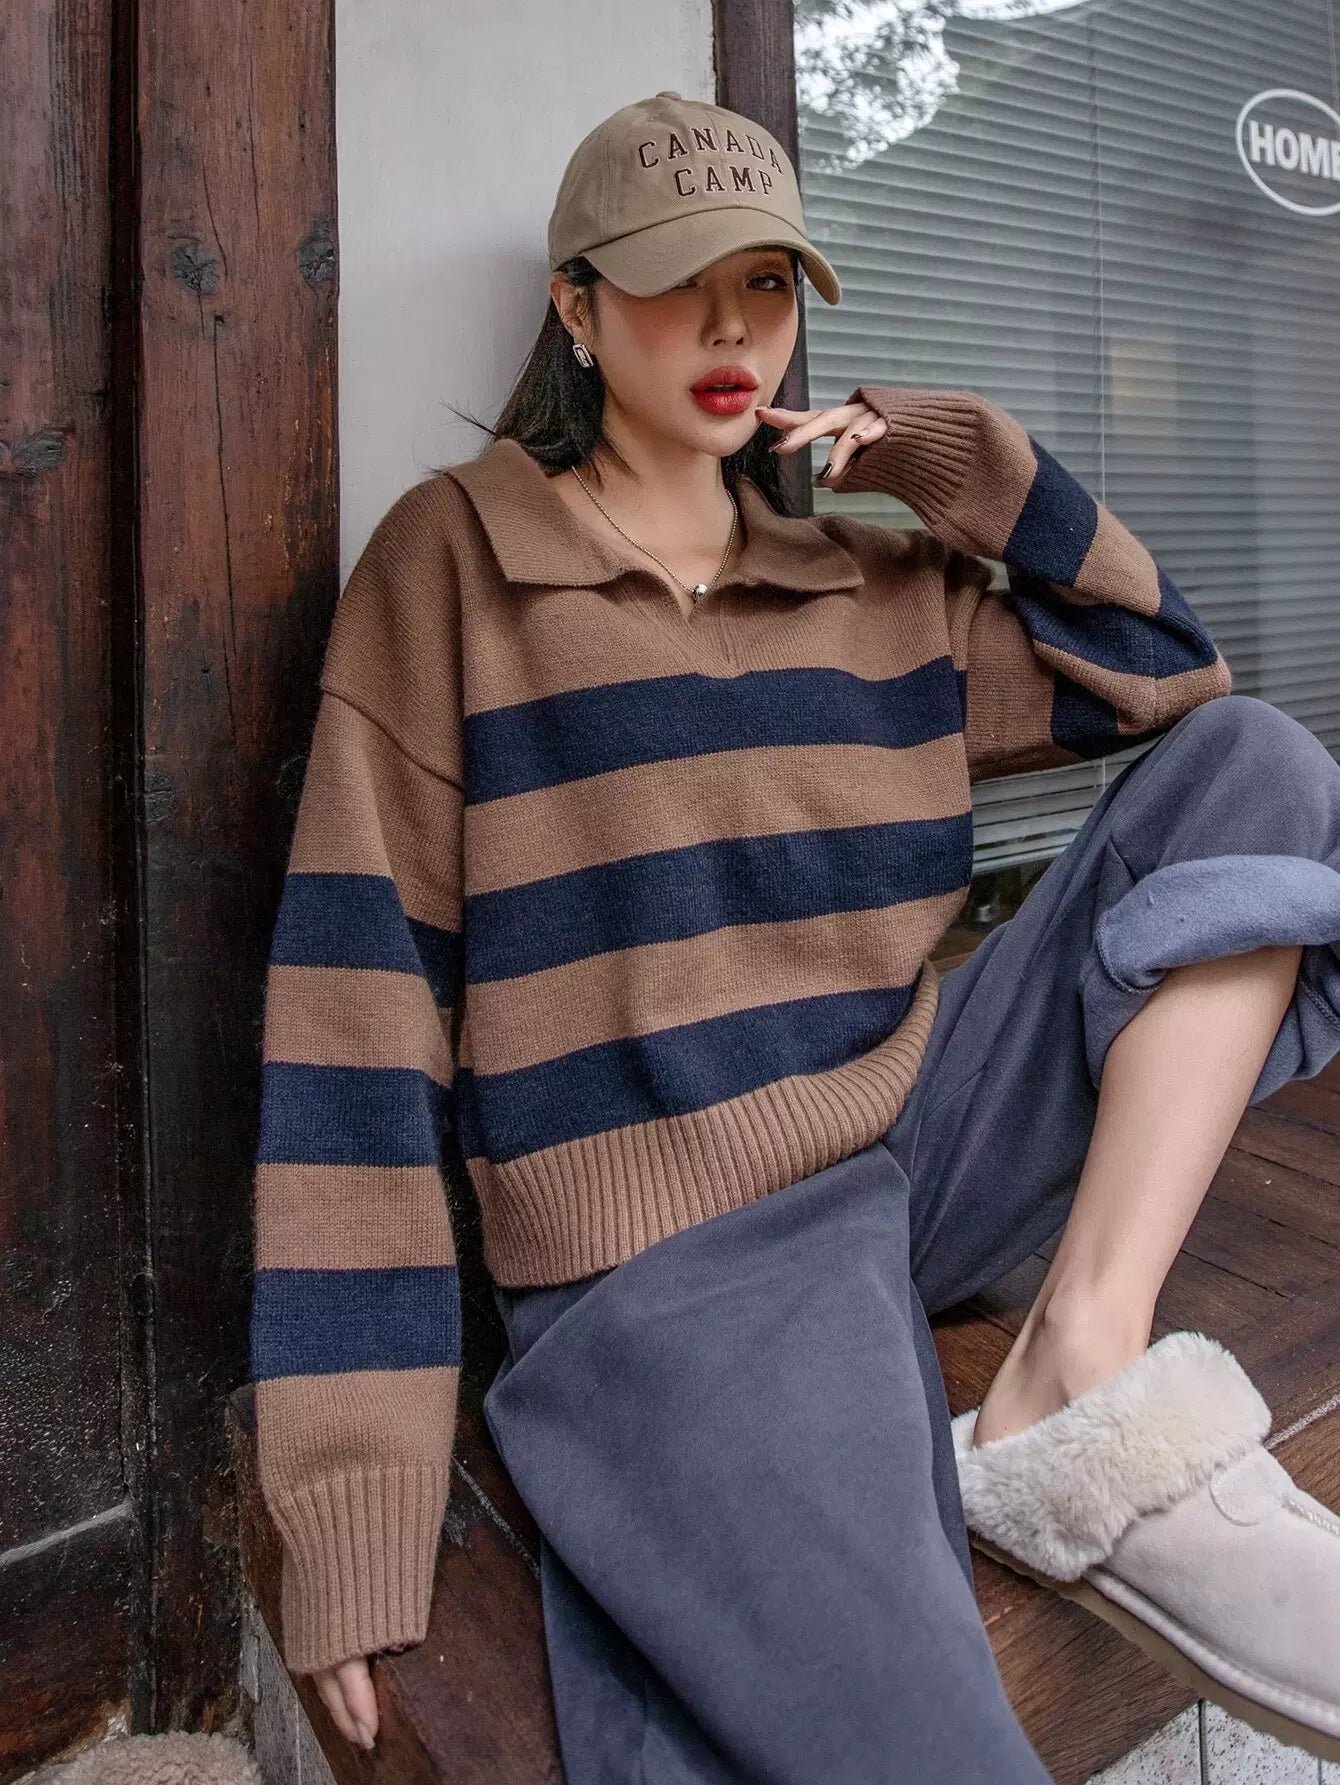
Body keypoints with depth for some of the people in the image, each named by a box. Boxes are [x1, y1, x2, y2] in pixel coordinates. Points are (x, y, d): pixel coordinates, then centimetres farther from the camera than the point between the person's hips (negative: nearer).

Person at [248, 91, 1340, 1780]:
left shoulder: (874, 583, 12)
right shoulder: (450, 560, -2)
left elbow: (1166, 680, 19)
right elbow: (358, 994, -9)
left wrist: (967, 467, 6)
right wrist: (355, 1500, -12)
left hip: (921, 1147, 7)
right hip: (677, 1259, -6)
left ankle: (1083, 1358, -12)